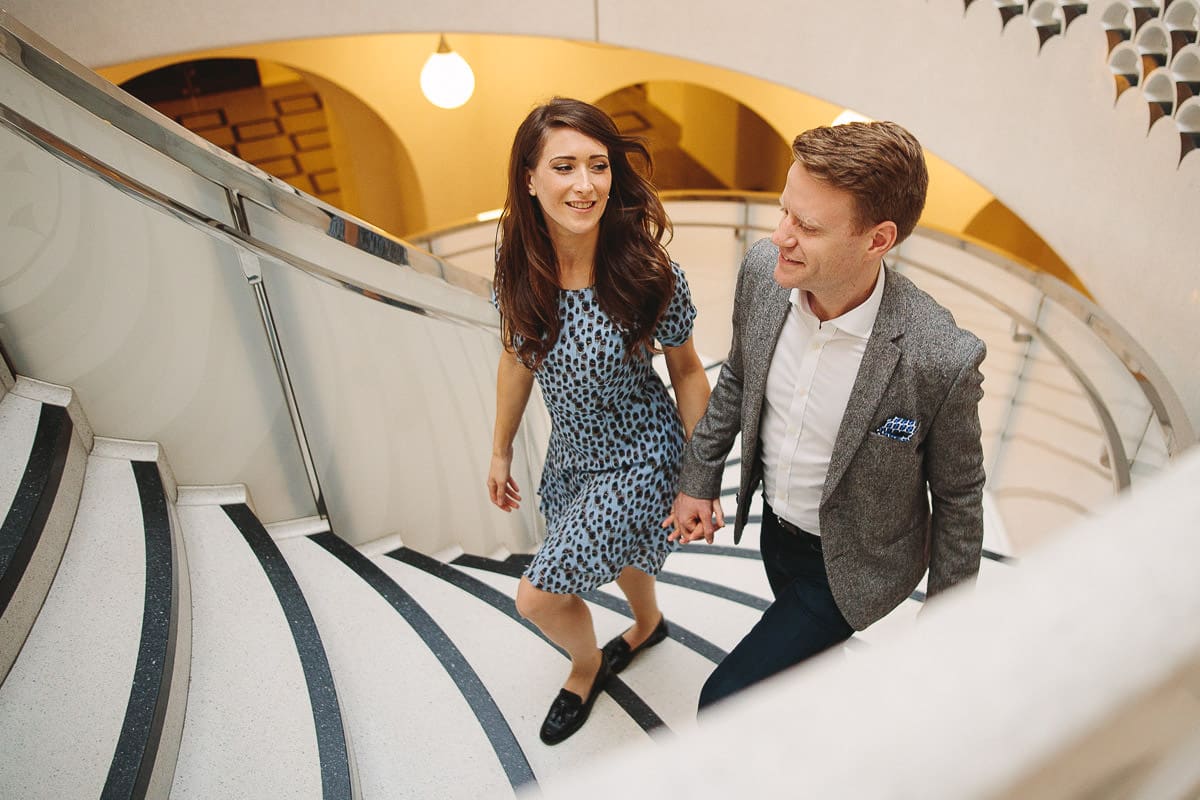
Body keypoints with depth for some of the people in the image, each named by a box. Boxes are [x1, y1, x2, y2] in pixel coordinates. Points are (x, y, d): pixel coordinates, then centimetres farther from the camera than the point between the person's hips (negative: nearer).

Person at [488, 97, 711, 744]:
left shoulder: (650, 275, -27)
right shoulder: (519, 269, -15)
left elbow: (686, 370, -13)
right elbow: (517, 360, 0)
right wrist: (501, 452, 10)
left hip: (639, 459, -5)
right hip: (572, 450, 5)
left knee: (538, 595, 2)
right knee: (614, 549, 30)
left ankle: (587, 668, 39)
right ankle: (648, 625, 66)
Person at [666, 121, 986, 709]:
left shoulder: (942, 359, -33)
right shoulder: (763, 269, -20)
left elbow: (958, 496, -15)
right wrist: (698, 478, 6)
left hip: (847, 565, -5)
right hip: (773, 524, 5)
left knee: (726, 704, -2)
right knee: (806, 655, 32)